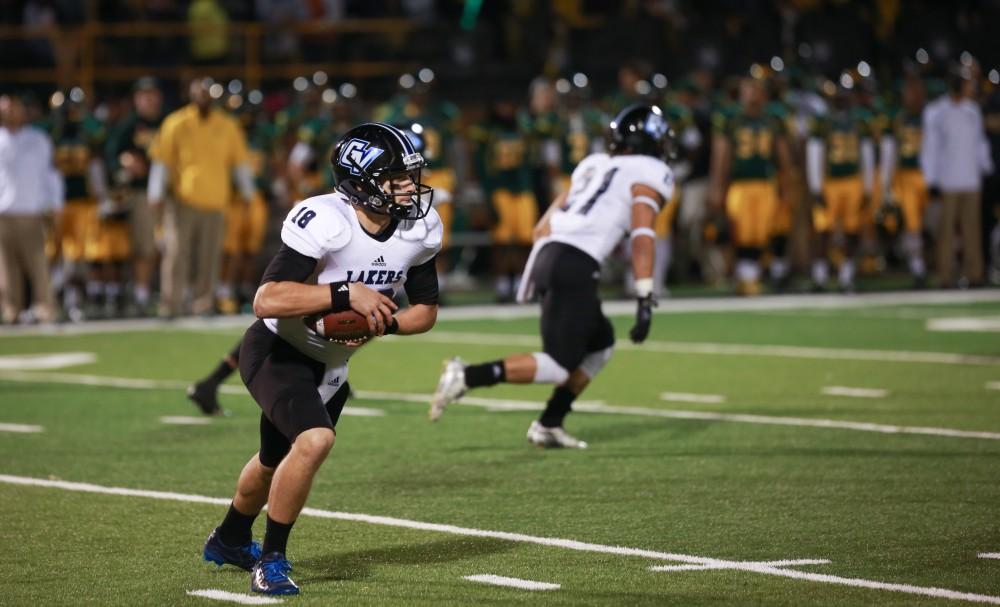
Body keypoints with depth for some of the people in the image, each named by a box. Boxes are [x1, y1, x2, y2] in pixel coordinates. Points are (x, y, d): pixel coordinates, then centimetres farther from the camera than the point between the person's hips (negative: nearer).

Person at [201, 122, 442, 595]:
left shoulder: (420, 229, -11)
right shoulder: (324, 222, -32)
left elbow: (425, 311, 1)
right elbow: (266, 301, -38)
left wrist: (381, 324, -19)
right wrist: (347, 295, -41)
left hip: (330, 364, 8)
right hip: (276, 353, -8)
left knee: (277, 462, 26)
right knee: (315, 440, -30)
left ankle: (229, 540, 54)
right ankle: (271, 561, -13)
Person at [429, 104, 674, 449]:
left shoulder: (593, 165, 26)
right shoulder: (650, 175, 5)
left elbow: (544, 227, 24)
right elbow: (642, 236, -9)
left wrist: (539, 274, 30)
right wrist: (645, 301, -13)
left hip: (548, 253, 8)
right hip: (576, 267, -8)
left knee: (600, 343, 22)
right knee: (559, 366, -7)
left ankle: (549, 425, 17)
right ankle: (467, 377, -19)